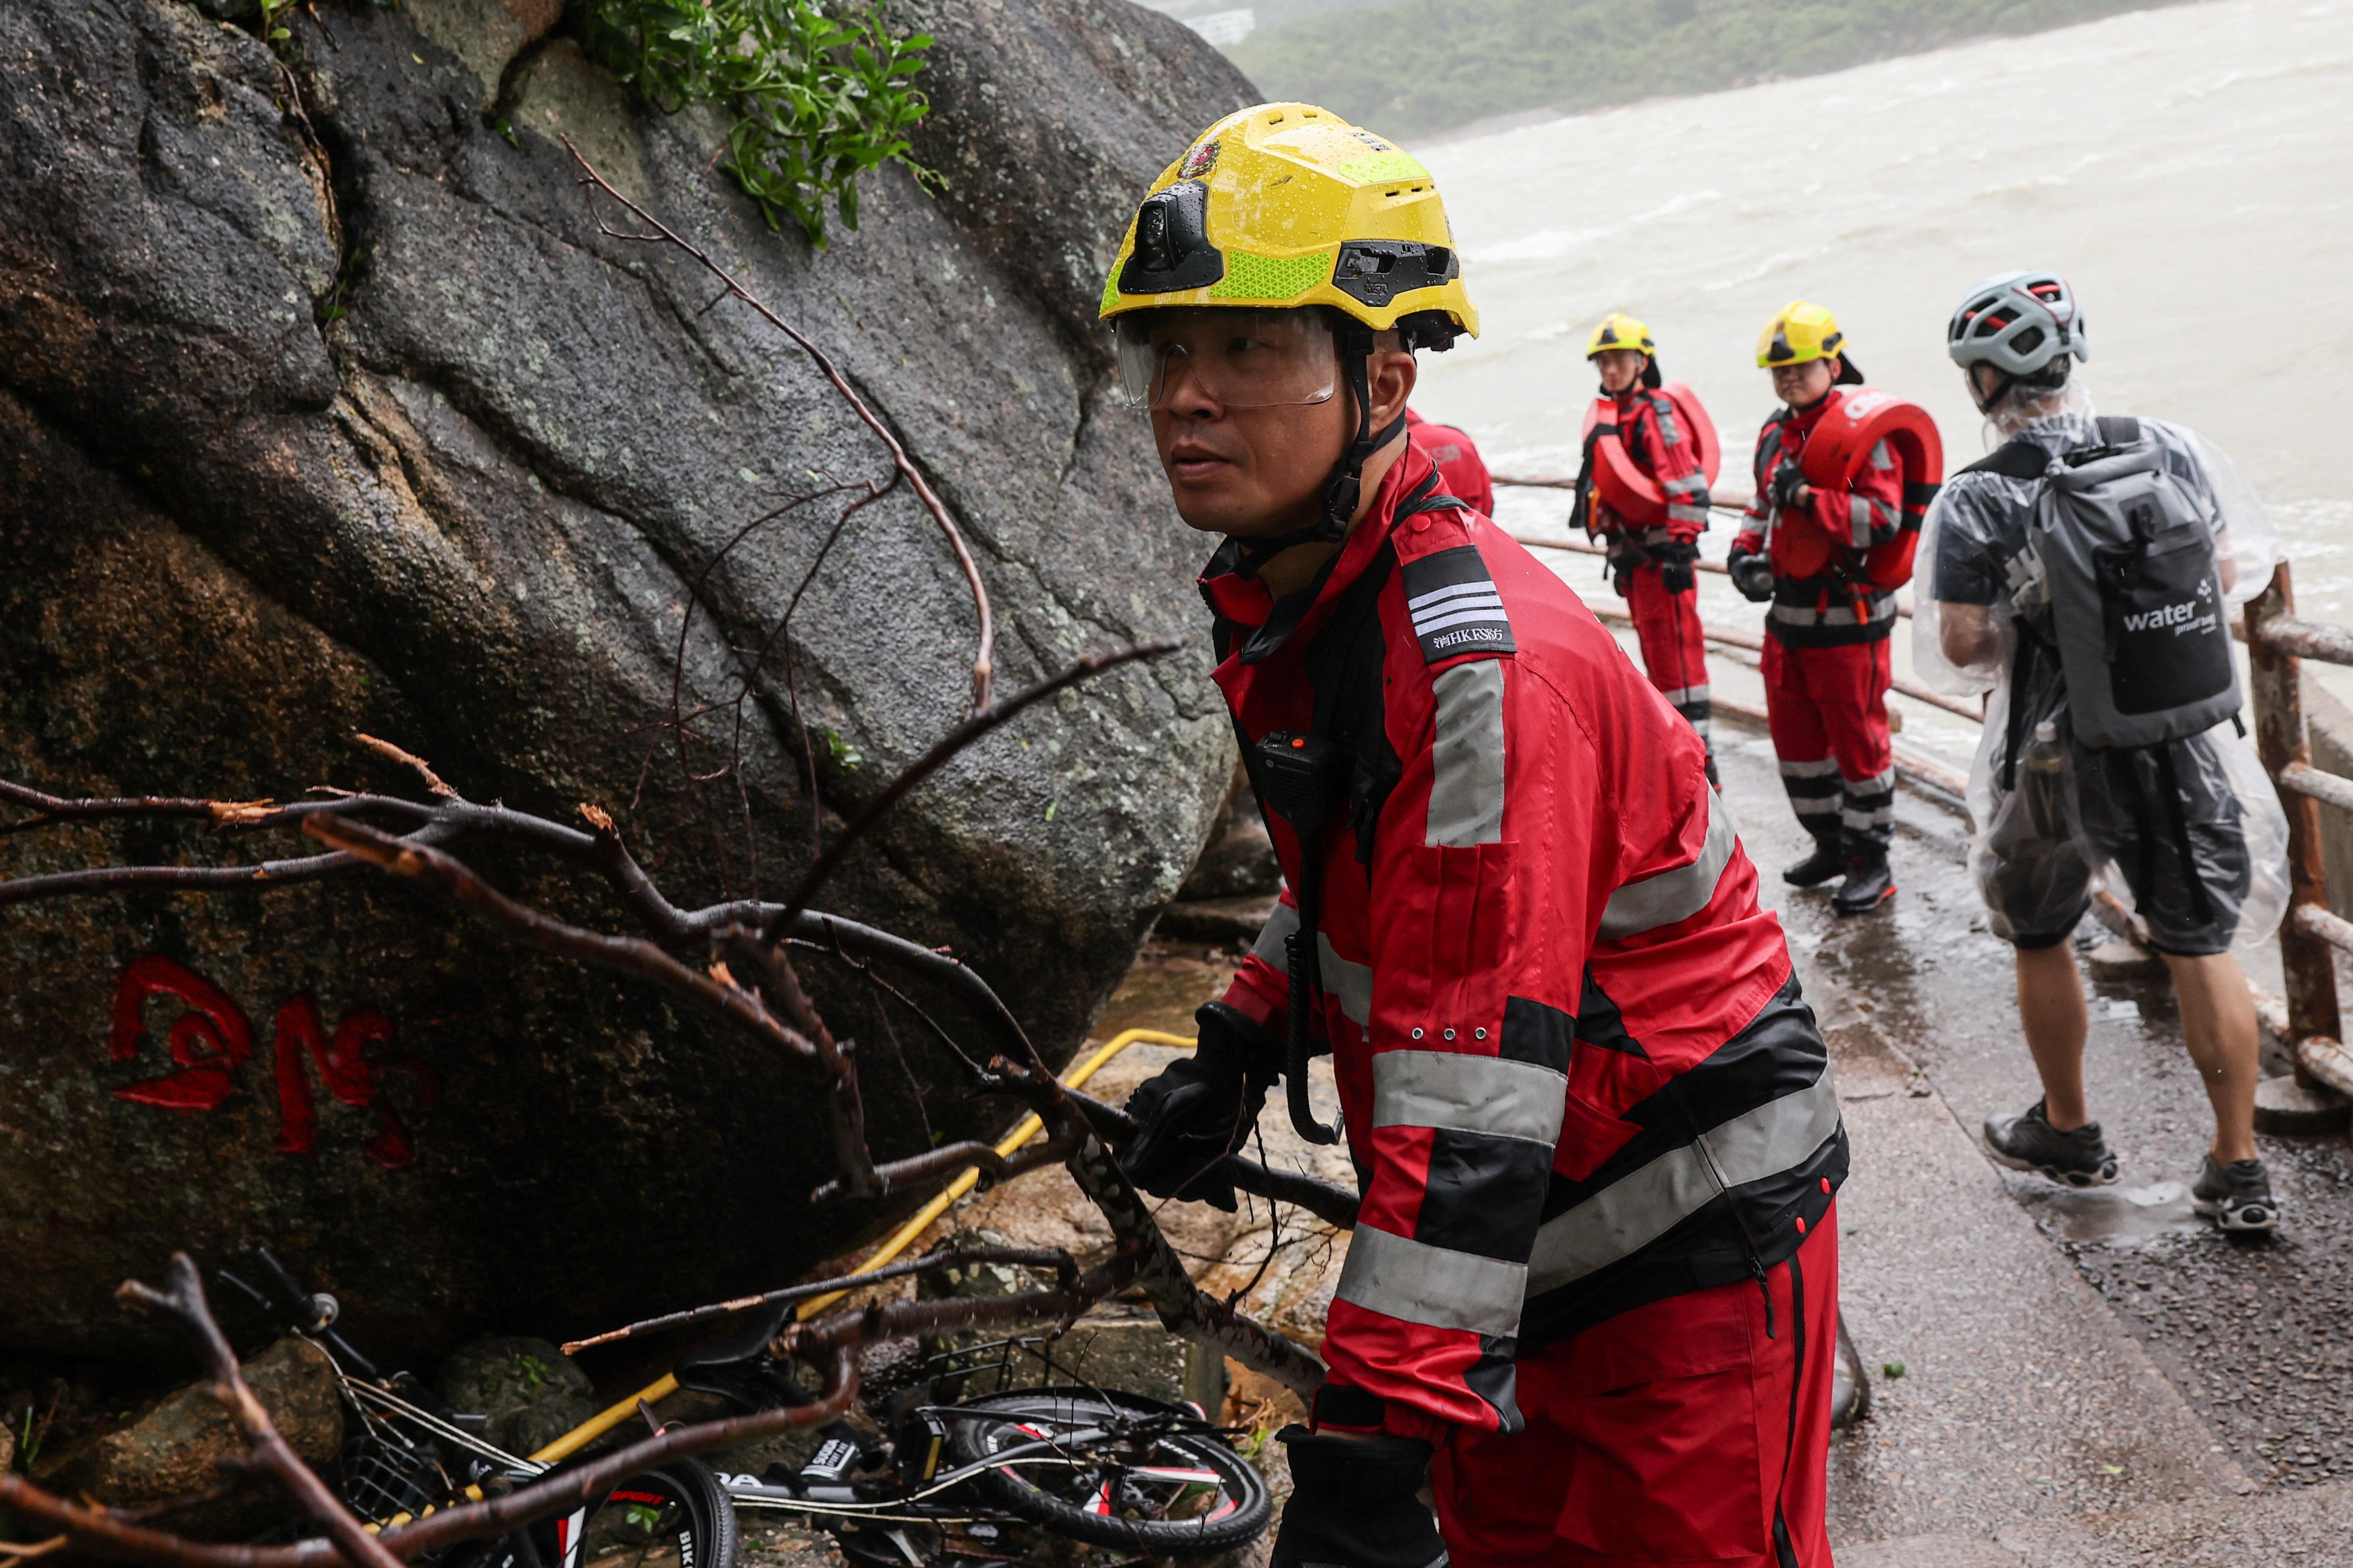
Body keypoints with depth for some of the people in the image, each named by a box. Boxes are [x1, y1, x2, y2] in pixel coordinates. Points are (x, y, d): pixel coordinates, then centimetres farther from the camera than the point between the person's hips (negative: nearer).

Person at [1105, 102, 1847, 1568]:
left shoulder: (1479, 663, -30)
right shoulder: (1289, 609, 0)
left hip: (1691, 1242, -9)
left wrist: (1366, 1448, -35)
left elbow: (1469, 1086, -34)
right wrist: (1241, 1043, 5)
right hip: (1531, 1231, 9)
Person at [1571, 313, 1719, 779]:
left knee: (1677, 651, -10)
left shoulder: (1659, 414, -12)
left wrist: (1680, 548, -22)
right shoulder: (1608, 418, 16)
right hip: (1633, 553, 9)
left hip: (1664, 552, -9)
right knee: (1654, 652, 14)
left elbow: (1687, 487, -18)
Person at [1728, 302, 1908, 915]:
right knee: (1794, 733, 15)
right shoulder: (1775, 433, 11)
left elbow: (1884, 518, -21)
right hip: (1788, 610, 8)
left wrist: (1809, 497, -27)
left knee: (1857, 738, 1)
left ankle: (1872, 859, 13)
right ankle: (1831, 843, 31)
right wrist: (1747, 549, 6)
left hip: (1849, 615, -8)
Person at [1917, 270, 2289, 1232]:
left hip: (2060, 762, -3)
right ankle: (2239, 1170, 16)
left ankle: (2068, 1132, 32)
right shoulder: (2171, 450, -3)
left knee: (2039, 937, 19)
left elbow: (1962, 649, -15)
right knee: (2201, 947, 12)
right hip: (2187, 747, 3)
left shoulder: (1977, 502, -15)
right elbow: (2234, 572, 7)